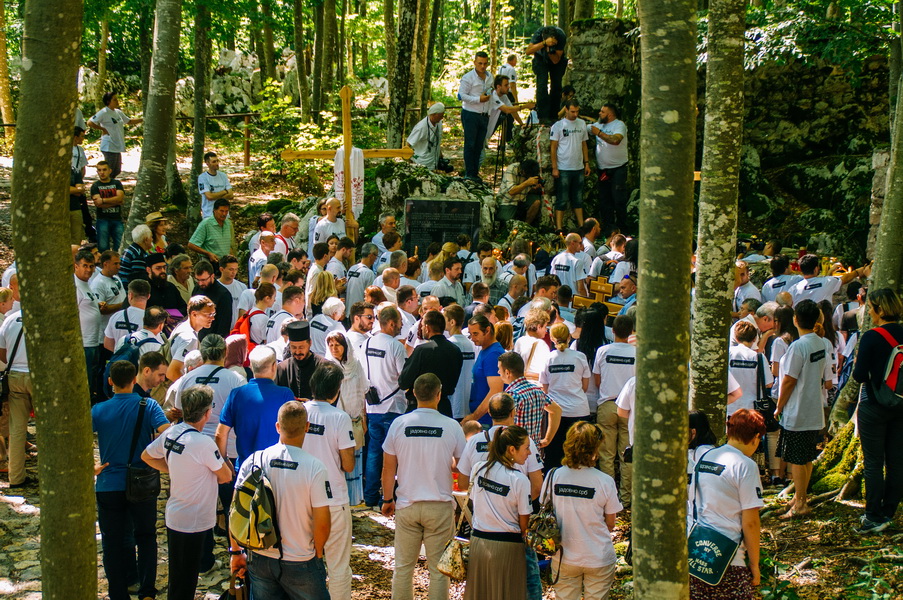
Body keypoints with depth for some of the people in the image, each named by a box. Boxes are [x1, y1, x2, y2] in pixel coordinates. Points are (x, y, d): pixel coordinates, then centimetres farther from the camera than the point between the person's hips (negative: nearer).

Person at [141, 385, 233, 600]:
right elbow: (226, 476, -12)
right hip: (193, 523, -7)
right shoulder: (203, 443, -24)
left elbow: (147, 456, 14)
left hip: (173, 517, 7)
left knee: (178, 578, 20)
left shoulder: (170, 433, -2)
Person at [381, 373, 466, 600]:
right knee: (438, 568, 6)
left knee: (403, 566, 11)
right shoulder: (451, 426, -10)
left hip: (406, 506, 2)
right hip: (439, 506, -1)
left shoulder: (399, 424, -6)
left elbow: (388, 467, 0)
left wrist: (387, 499, 13)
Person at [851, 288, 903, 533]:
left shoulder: (872, 337, -17)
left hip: (874, 406, -6)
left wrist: (858, 364, 3)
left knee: (873, 462, 1)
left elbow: (859, 375, -17)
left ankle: (874, 517, 3)